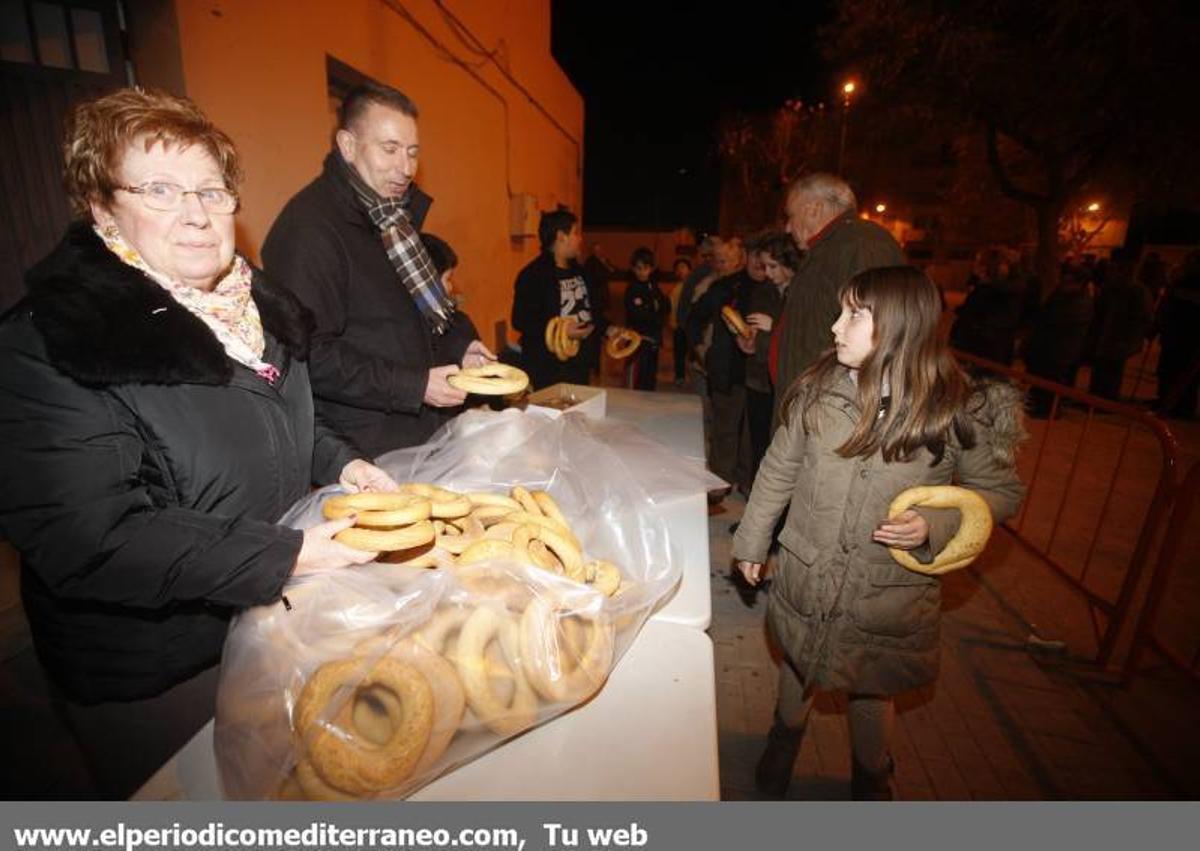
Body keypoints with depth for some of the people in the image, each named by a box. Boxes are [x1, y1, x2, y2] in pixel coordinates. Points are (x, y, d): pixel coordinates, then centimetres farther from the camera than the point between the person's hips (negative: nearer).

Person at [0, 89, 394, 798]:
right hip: (152, 680, -6)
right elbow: (86, 538, -27)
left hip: (275, 620, 6)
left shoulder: (254, 303, 1)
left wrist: (338, 463, -3)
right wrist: (283, 559, -32)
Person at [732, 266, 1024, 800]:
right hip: (805, 575, 2)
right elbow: (780, 469, -1)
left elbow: (999, 491, -3)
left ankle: (870, 777, 53)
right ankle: (786, 738, 57)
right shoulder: (818, 388, -11)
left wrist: (934, 525, -22)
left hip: (889, 593, -2)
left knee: (871, 691, 21)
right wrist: (752, 540, 6)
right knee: (797, 663, 25)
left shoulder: (961, 410, -16)